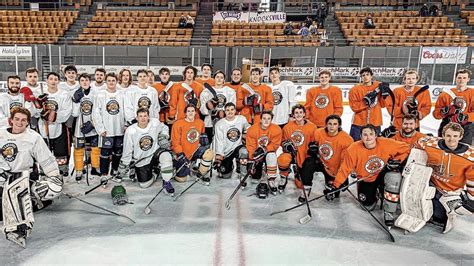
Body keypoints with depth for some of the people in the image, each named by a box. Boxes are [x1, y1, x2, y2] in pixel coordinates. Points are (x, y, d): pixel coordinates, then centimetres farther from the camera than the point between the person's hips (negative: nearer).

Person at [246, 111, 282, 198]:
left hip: (269, 153, 0)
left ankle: (271, 181, -23)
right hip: (256, 154, 0)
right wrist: (251, 160, -25)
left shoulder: (276, 130, -15)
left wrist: (264, 150, -30)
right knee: (255, 177, -15)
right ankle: (262, 180, 19)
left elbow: (274, 145, -15)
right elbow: (250, 147, -15)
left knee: (271, 155, -36)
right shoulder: (252, 130, -15)